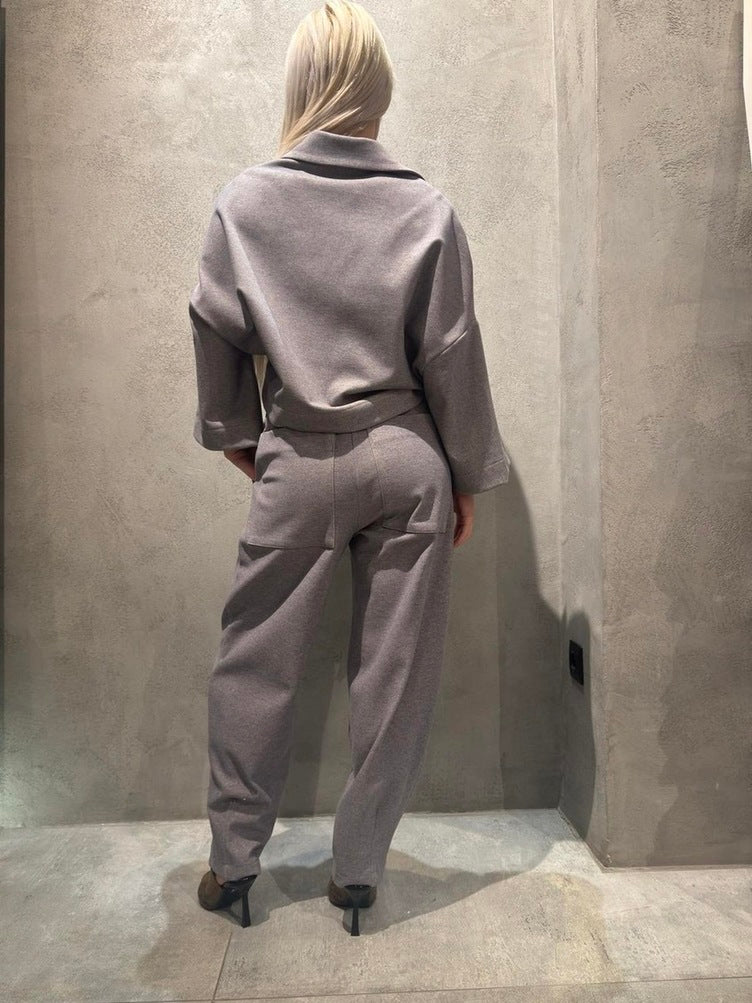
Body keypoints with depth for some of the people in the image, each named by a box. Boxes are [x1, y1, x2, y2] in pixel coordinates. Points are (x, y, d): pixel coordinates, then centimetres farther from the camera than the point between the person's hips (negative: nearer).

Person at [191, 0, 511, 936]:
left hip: (296, 464, 0)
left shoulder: (243, 200, 1)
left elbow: (215, 334, 5)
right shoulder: (427, 209, -1)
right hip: (407, 461, 1)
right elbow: (452, 356, -1)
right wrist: (468, 476, 8)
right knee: (395, 670, 10)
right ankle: (358, 868, 22)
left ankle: (233, 860, 25)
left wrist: (233, 434, 20)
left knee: (254, 662, 13)